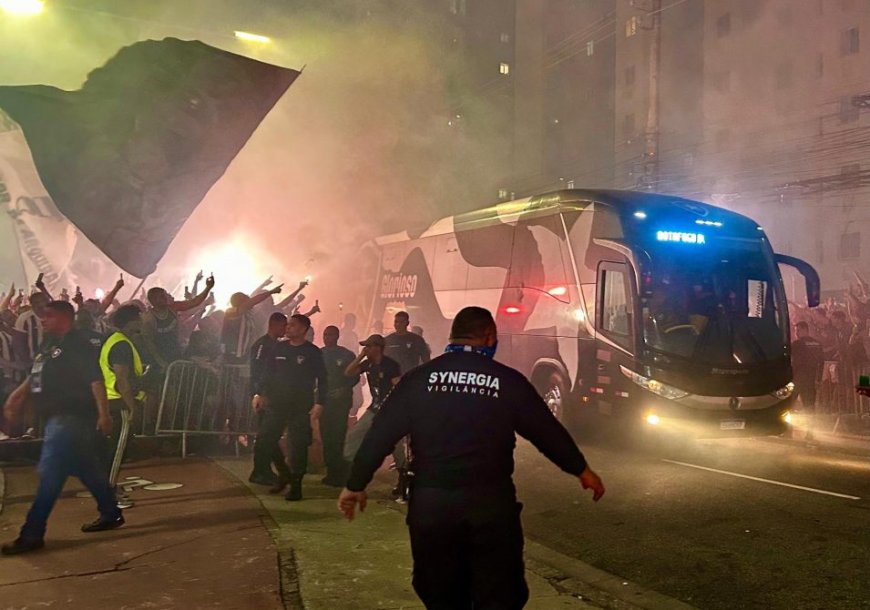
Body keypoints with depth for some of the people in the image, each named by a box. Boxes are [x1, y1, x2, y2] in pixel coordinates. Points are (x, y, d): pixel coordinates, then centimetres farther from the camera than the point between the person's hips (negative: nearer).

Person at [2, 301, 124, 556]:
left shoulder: (77, 346, -12)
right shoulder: (49, 345, 16)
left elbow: (95, 380, -18)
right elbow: (35, 377, 23)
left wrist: (103, 413, -24)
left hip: (71, 418, -9)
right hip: (58, 417, 9)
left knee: (50, 474, -8)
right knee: (87, 469, 16)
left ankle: (31, 534, -4)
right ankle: (111, 514, 26)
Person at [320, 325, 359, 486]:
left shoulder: (347, 355, 2)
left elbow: (354, 377, 4)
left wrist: (343, 390, -9)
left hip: (340, 400, -3)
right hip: (324, 399, 3)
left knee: (338, 437, -9)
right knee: (326, 437, 3)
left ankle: (340, 474, -3)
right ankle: (331, 472, 12)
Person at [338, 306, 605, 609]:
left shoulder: (418, 378, 1)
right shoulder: (509, 380, -2)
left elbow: (380, 434, 0)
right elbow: (548, 431, 6)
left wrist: (355, 485, 11)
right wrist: (582, 470, 22)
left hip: (429, 502, 2)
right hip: (490, 502, -2)